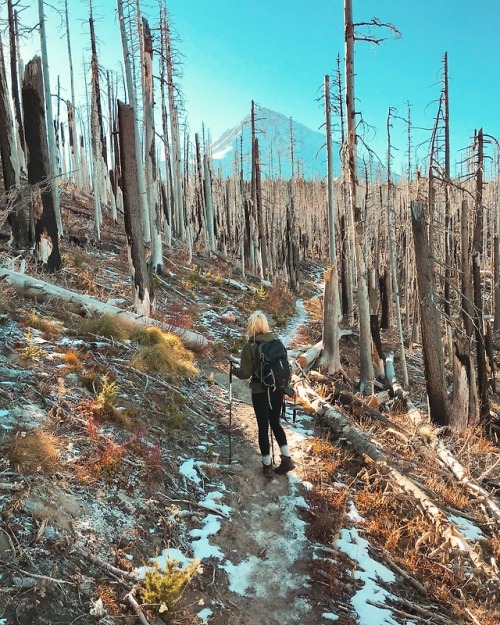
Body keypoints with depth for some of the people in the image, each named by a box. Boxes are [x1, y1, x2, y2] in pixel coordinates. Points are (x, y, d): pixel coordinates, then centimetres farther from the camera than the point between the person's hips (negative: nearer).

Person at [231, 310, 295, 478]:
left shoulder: (249, 346, -13)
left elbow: (245, 374, -12)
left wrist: (233, 369, 8)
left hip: (260, 392, -4)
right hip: (277, 390, 5)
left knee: (263, 427, 9)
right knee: (275, 423, 21)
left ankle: (267, 465, 18)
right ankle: (286, 459, 19)